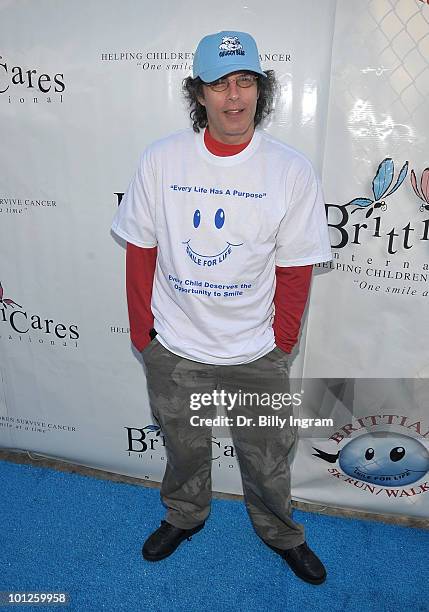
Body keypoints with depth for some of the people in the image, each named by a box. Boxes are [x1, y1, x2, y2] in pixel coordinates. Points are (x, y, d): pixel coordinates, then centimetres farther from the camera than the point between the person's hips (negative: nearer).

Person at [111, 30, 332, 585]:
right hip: (172, 349, 1)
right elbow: (141, 252, -2)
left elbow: (295, 268, -5)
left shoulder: (292, 170, -10)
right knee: (183, 446, 24)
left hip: (256, 353, 0)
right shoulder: (160, 160, -8)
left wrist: (282, 340, -2)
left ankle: (281, 534, 50)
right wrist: (141, 330, 0)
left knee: (266, 458, 18)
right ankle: (184, 516, 55)